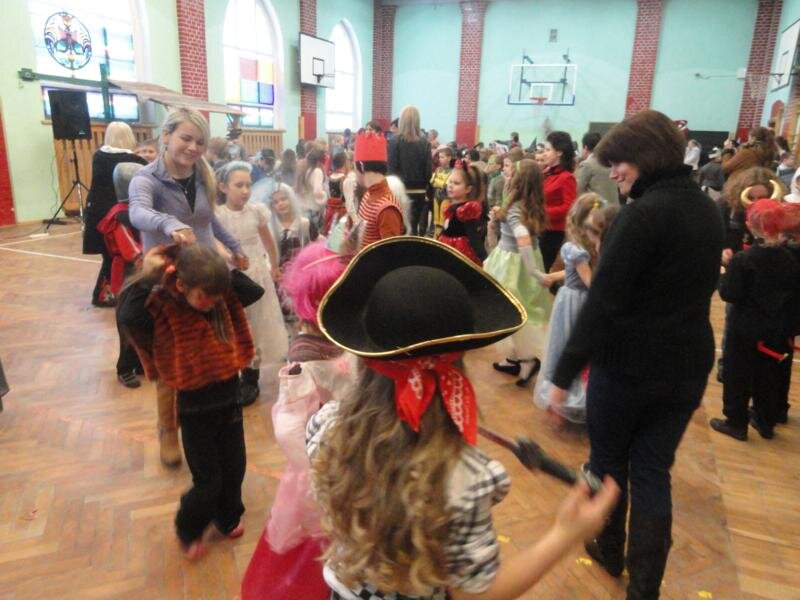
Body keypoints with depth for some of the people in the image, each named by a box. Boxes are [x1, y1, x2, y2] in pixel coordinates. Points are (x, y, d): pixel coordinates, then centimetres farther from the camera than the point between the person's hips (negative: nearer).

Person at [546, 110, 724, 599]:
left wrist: (565, 371, -20)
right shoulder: (708, 210, 7)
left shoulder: (644, 212, -19)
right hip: (688, 364, 7)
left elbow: (604, 300, -23)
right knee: (653, 472, 15)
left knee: (609, 462, 16)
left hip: (629, 363, -7)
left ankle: (609, 550, 38)